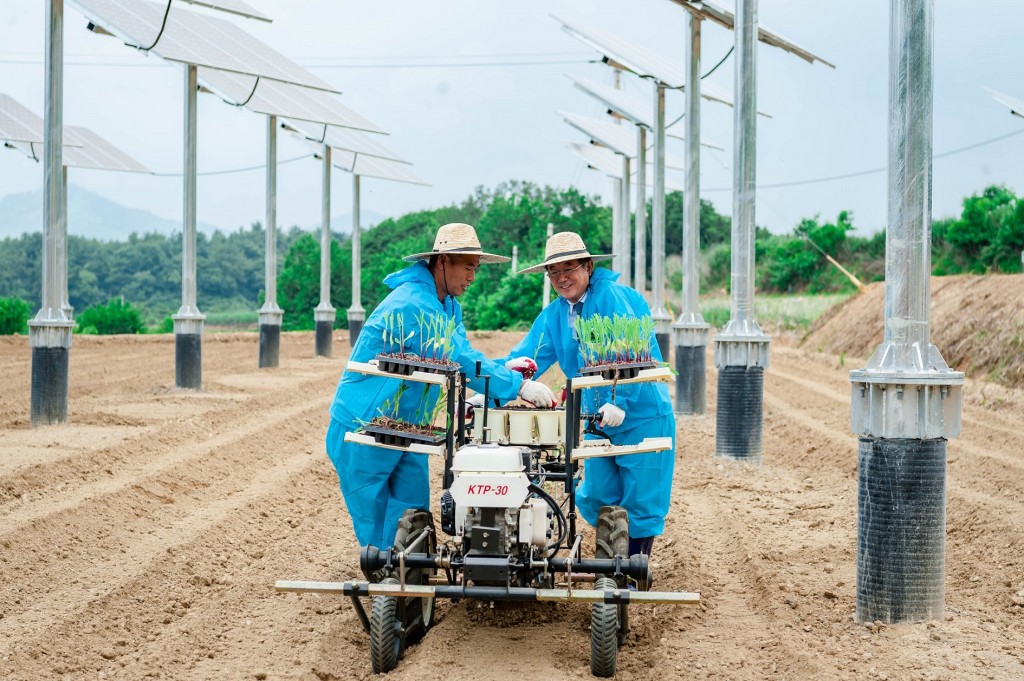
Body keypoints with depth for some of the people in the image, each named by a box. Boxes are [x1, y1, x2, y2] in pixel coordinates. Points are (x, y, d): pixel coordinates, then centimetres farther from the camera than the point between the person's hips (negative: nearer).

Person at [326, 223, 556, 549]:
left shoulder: (448, 306, 8)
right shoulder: (414, 304, -25)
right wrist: (518, 386, -29)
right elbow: (458, 359, -29)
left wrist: (507, 368, -13)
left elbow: (463, 359, 5)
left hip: (405, 429, 9)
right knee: (374, 520, 0)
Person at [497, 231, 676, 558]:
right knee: (595, 500, 9)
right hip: (597, 420, 7)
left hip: (641, 417, -7)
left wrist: (621, 403, -36)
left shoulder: (616, 298, -14)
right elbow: (524, 357, 0)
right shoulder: (554, 315, 8)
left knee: (641, 501, 0)